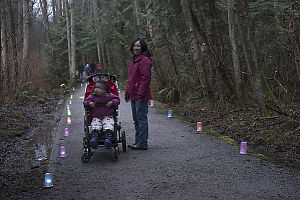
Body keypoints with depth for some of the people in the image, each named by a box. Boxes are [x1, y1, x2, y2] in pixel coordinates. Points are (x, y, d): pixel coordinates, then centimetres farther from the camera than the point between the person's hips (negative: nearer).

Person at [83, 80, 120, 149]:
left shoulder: (109, 96, 5)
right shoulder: (92, 96, 10)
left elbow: (117, 99, 8)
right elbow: (85, 101, 14)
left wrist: (112, 102, -13)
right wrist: (89, 102, -9)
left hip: (107, 116, -1)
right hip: (96, 117, 1)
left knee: (108, 125, -29)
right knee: (95, 126, -27)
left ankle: (108, 138, -38)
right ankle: (94, 138, -40)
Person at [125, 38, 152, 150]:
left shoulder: (144, 60, -11)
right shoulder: (133, 60, 19)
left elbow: (146, 78, -17)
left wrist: (140, 94, -21)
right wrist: (127, 93, 20)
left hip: (141, 96, -10)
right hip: (133, 95, 10)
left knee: (141, 119, -5)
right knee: (136, 119, 15)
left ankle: (142, 144, 0)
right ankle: (138, 142, 24)